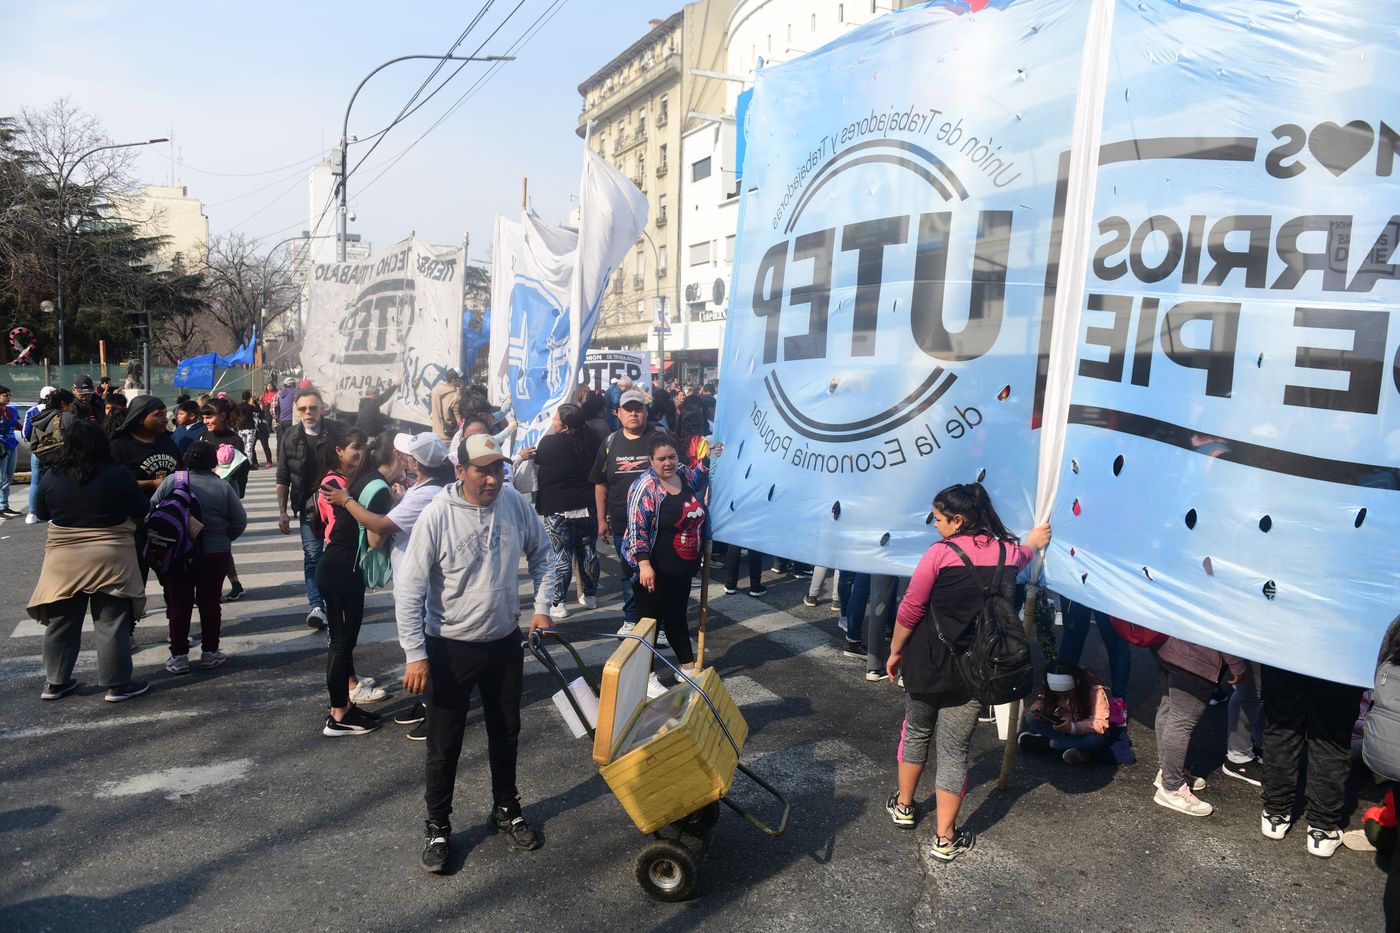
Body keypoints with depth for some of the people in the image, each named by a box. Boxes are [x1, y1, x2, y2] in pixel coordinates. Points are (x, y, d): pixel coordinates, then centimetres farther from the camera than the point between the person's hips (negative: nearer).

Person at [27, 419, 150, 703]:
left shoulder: (52, 476, -4)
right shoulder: (119, 474, -13)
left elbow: (41, 514, 10)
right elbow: (142, 512, -3)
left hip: (63, 559, 3)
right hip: (110, 559, -3)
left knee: (62, 621, 16)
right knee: (112, 623, 3)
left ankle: (55, 682, 25)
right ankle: (117, 685, 8)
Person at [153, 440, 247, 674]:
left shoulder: (171, 481, -6)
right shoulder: (223, 486, -7)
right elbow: (240, 522, -5)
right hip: (215, 555, 0)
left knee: (179, 604, 9)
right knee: (210, 603, 10)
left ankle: (178, 656, 12)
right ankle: (209, 653, 17)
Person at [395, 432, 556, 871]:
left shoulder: (515, 503, -9)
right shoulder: (437, 515, -21)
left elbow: (540, 553, 9)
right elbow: (408, 590, -16)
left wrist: (542, 607, 3)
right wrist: (415, 655, -18)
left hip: (505, 643, 4)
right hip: (451, 649, -4)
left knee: (506, 734, 20)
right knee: (444, 746, 8)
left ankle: (507, 809, 42)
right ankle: (438, 827, 30)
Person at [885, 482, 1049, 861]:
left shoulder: (941, 553, -16)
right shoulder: (1009, 552, -3)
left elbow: (910, 610, -11)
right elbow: (1021, 555, 24)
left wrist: (895, 651, 3)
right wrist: (1031, 542, 47)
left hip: (927, 662, -2)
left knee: (916, 731, 22)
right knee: (954, 750, 10)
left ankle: (903, 805, 36)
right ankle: (945, 839, 15)